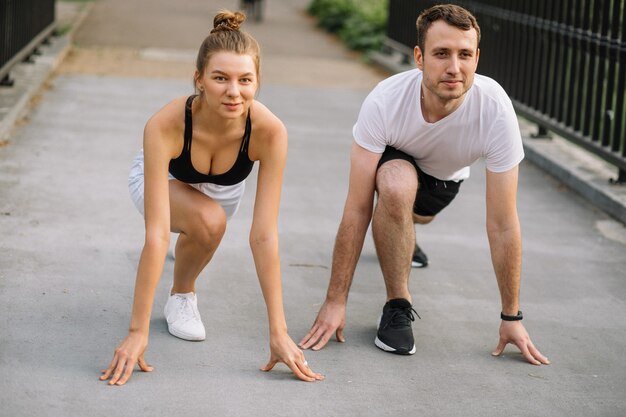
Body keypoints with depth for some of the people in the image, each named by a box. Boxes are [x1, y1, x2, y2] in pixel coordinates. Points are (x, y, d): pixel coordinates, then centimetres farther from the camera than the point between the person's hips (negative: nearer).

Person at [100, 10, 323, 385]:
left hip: (224, 189, 6)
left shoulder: (270, 131, -37)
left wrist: (279, 332, -36)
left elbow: (265, 235, -35)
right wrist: (138, 332, -44)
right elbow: (157, 234, -43)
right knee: (208, 220, -31)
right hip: (165, 180, -5)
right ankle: (181, 295, -1)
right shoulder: (165, 126, -42)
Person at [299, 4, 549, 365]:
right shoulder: (384, 102, -39)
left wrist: (511, 317, -25)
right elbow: (357, 210, -34)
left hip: (446, 177, 3)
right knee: (396, 185, -35)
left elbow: (503, 224, -30)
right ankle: (398, 306, -18)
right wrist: (335, 302, -33)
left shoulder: (496, 110, -37)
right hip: (392, 160, -3)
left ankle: (401, 239, 59)